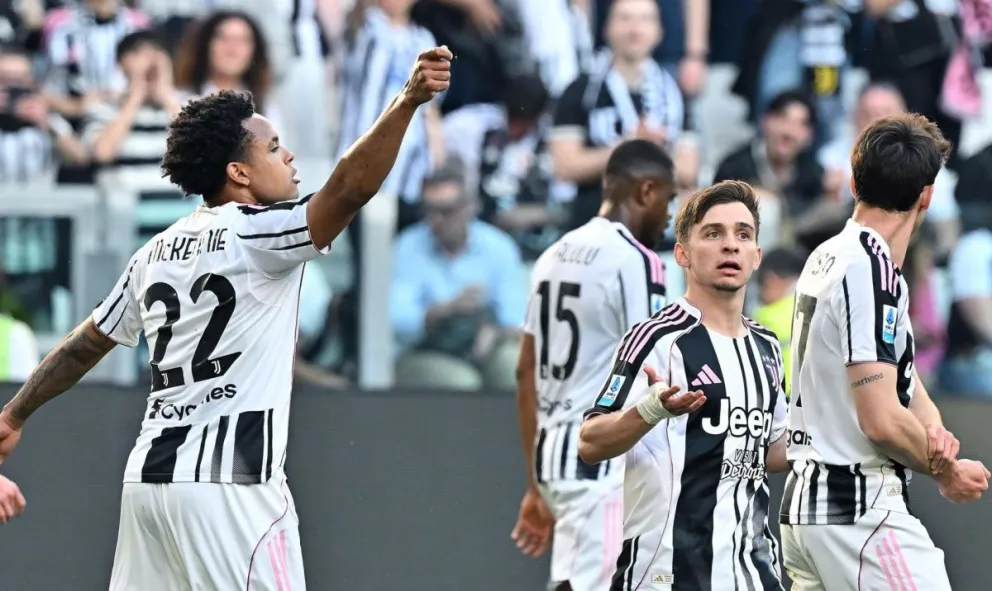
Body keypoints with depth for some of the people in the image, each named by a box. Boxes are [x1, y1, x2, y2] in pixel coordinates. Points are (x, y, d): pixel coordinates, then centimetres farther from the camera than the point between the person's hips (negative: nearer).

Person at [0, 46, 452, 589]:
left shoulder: (156, 254, 16)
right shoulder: (255, 233, -7)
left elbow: (86, 344, 24)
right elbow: (349, 191, -23)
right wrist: (407, 103, -32)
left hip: (151, 475, 8)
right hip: (228, 483, -8)